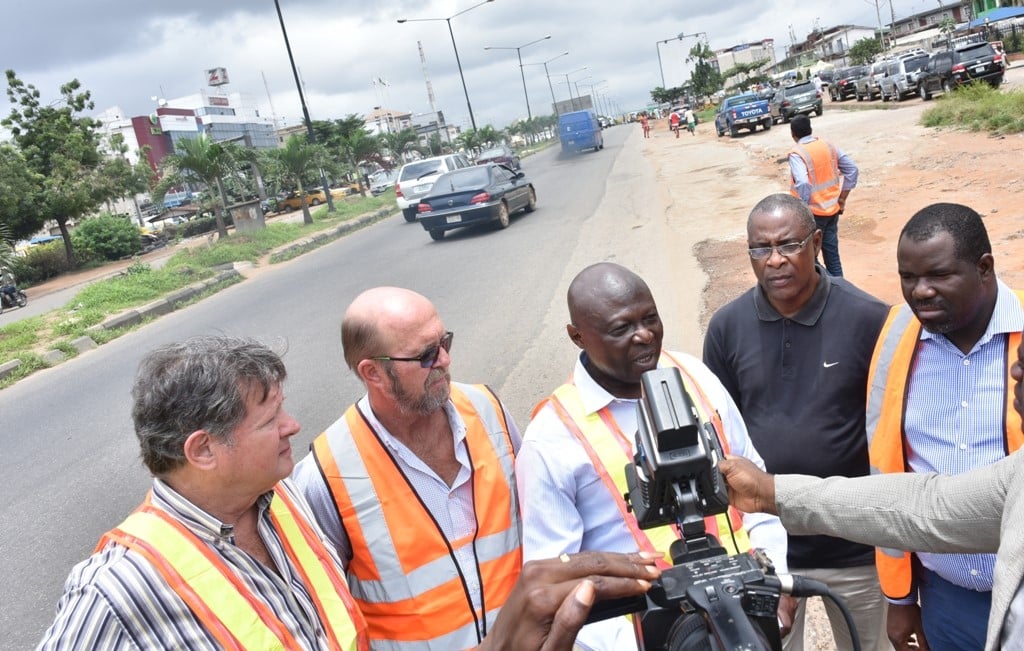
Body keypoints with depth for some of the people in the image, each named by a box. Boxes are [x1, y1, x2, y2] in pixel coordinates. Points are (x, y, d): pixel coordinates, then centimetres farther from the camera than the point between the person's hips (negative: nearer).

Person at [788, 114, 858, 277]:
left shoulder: (796, 154, -16)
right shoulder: (829, 146, 5)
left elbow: (803, 184, -29)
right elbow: (852, 170, 7)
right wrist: (842, 200, 11)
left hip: (813, 212, -6)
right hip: (832, 209, 6)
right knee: (832, 254, 14)